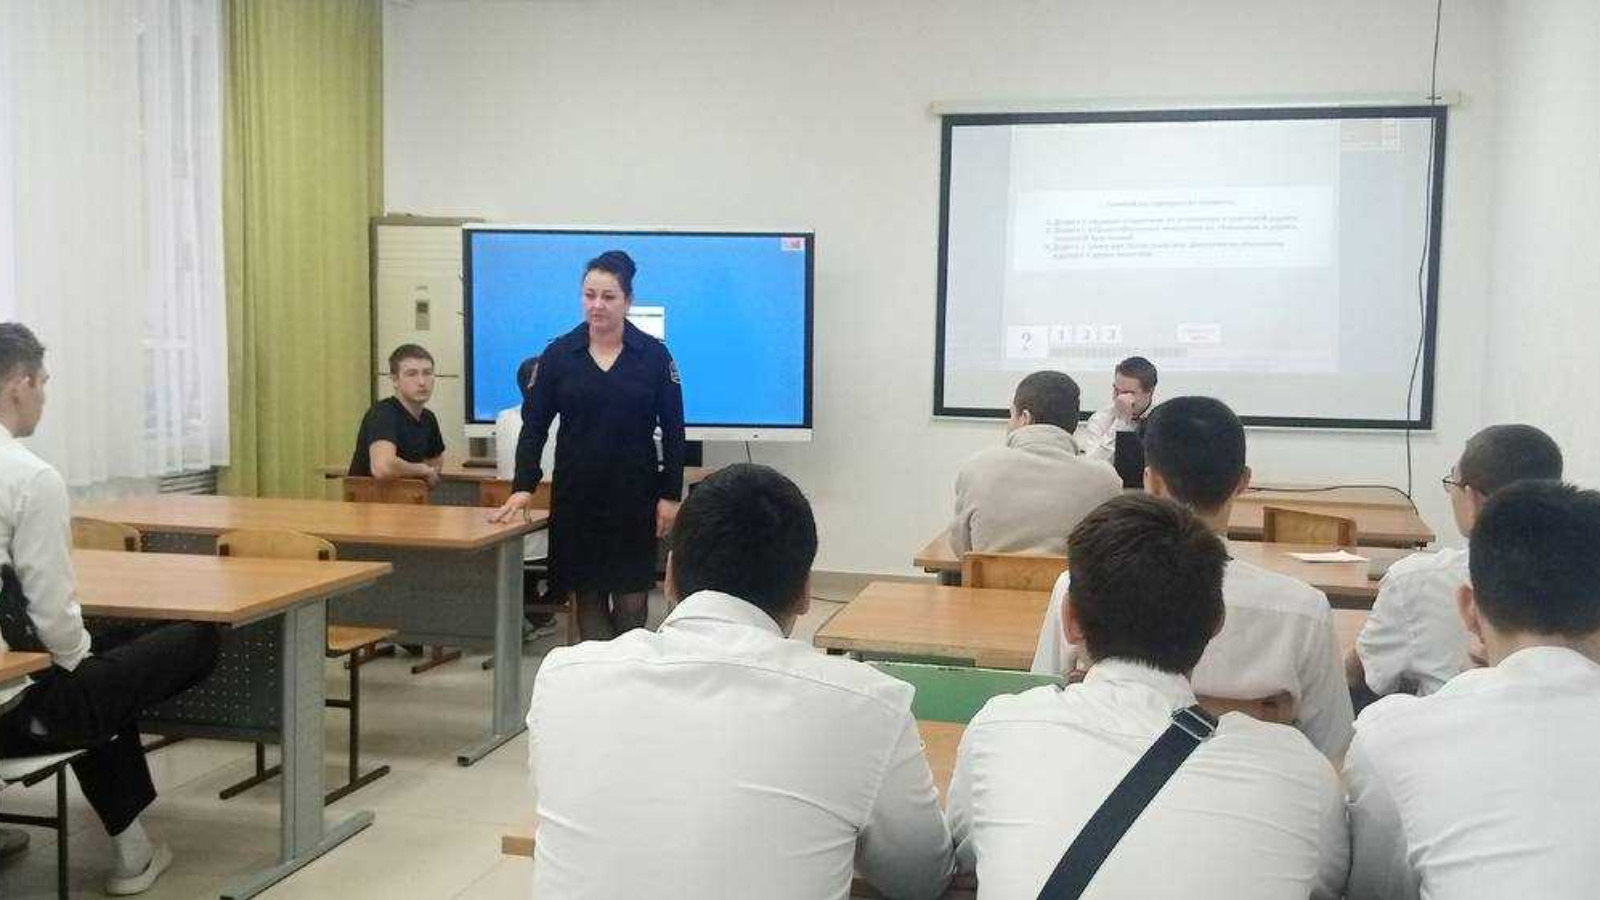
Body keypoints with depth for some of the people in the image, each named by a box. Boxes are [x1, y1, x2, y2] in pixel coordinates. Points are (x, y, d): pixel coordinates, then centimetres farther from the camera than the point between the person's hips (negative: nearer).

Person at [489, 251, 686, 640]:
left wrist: (671, 495, -3)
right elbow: (534, 424, 1)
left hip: (634, 495, -1)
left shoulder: (654, 355, -1)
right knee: (588, 596, 4)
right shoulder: (558, 354, 1)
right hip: (576, 495, 1)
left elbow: (673, 430, 2)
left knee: (631, 600, 1)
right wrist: (523, 486, -10)